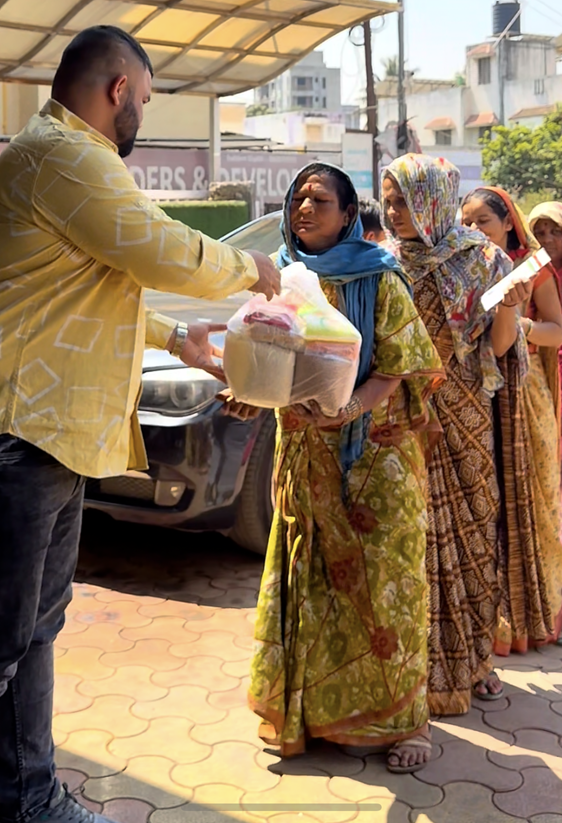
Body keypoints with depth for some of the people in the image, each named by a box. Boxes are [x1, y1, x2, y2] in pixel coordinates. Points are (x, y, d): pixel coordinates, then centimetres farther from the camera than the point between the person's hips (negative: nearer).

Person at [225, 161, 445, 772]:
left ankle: (399, 718, 9)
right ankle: (311, 707, 19)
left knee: (379, 580, -2)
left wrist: (343, 411, -25)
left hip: (374, 453, -4)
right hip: (304, 454, 4)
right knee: (310, 580, 6)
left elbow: (393, 372, -8)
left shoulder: (378, 280, -4)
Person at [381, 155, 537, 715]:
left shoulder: (481, 260, -1)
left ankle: (468, 658, 23)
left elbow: (498, 347, -4)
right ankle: (426, 671, 13)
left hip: (461, 418, 0)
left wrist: (509, 308, -21)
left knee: (468, 533, 7)